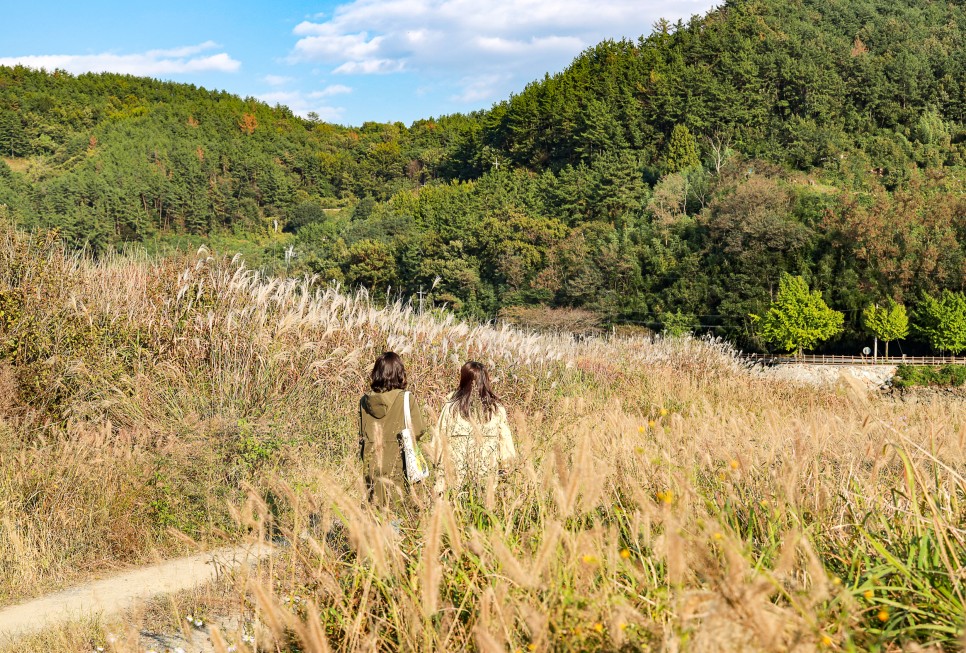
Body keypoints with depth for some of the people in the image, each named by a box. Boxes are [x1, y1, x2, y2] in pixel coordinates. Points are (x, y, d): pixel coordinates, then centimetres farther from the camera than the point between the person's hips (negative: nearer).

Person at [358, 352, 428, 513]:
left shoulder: (365, 401, 1)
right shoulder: (407, 399, -10)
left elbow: (361, 434, 9)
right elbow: (419, 430, -5)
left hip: (372, 465, 4)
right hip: (399, 463, -4)